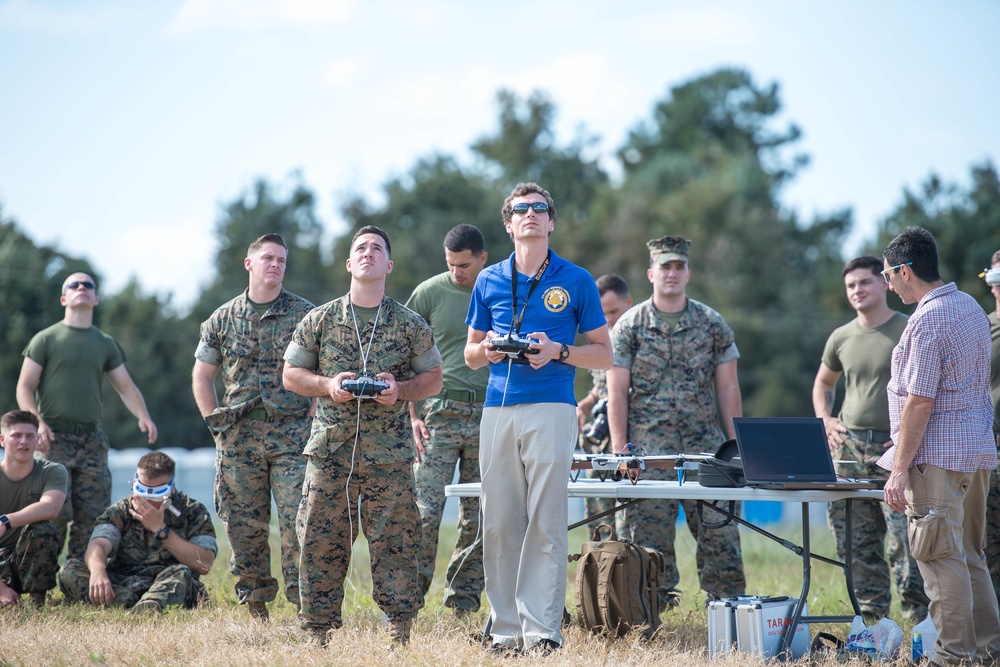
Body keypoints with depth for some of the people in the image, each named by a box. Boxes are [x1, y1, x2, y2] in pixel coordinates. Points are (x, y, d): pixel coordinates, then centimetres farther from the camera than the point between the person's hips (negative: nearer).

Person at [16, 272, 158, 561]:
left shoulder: (106, 344, 17)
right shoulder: (46, 339, 5)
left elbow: (126, 387, 17)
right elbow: (24, 388, 1)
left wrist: (143, 416, -2)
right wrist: (38, 423, -15)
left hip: (91, 439, 4)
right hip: (54, 437, -4)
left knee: (94, 515, -2)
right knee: (56, 511, -12)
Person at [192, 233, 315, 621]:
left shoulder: (305, 315, 3)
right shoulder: (223, 320, 10)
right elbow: (201, 377, 17)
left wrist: (311, 423, -6)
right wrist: (216, 423, 8)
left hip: (292, 434, -3)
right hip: (238, 439, 3)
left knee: (297, 524, -10)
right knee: (244, 528, 4)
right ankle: (256, 610, 13)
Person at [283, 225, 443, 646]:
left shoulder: (409, 325, 6)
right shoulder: (319, 321, 7)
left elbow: (433, 379, 11)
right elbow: (291, 374, 11)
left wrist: (399, 389, -8)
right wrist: (327, 385, -7)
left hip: (389, 455, -1)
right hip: (329, 449, 1)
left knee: (394, 541, -2)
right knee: (321, 543, 0)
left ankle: (400, 631, 7)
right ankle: (318, 633, 8)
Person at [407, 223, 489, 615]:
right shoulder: (429, 293, 3)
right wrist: (413, 415, -2)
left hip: (490, 417, 2)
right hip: (439, 414, -2)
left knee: (479, 519, 4)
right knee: (425, 511, -10)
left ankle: (463, 603, 12)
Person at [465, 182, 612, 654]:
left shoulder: (575, 281, 7)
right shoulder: (489, 282, 16)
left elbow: (604, 354, 8)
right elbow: (470, 355, 22)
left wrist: (558, 352, -9)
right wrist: (488, 348, -1)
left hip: (550, 408, -3)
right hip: (497, 410, 3)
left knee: (545, 521, -9)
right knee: (498, 522, 0)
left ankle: (542, 629, -9)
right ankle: (505, 629, 5)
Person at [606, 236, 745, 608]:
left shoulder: (712, 324, 9)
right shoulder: (629, 326, 5)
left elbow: (727, 388, 9)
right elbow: (617, 392, 3)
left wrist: (735, 444, 3)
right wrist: (619, 450, -4)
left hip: (705, 444, 1)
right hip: (648, 447, -1)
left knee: (719, 530, -3)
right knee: (648, 530, -4)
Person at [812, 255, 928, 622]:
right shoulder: (841, 338, 13)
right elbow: (823, 383, 31)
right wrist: (825, 421, 14)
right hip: (848, 447, 6)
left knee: (905, 541, -12)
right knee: (854, 541, 6)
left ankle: (922, 623, -8)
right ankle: (872, 621, 14)